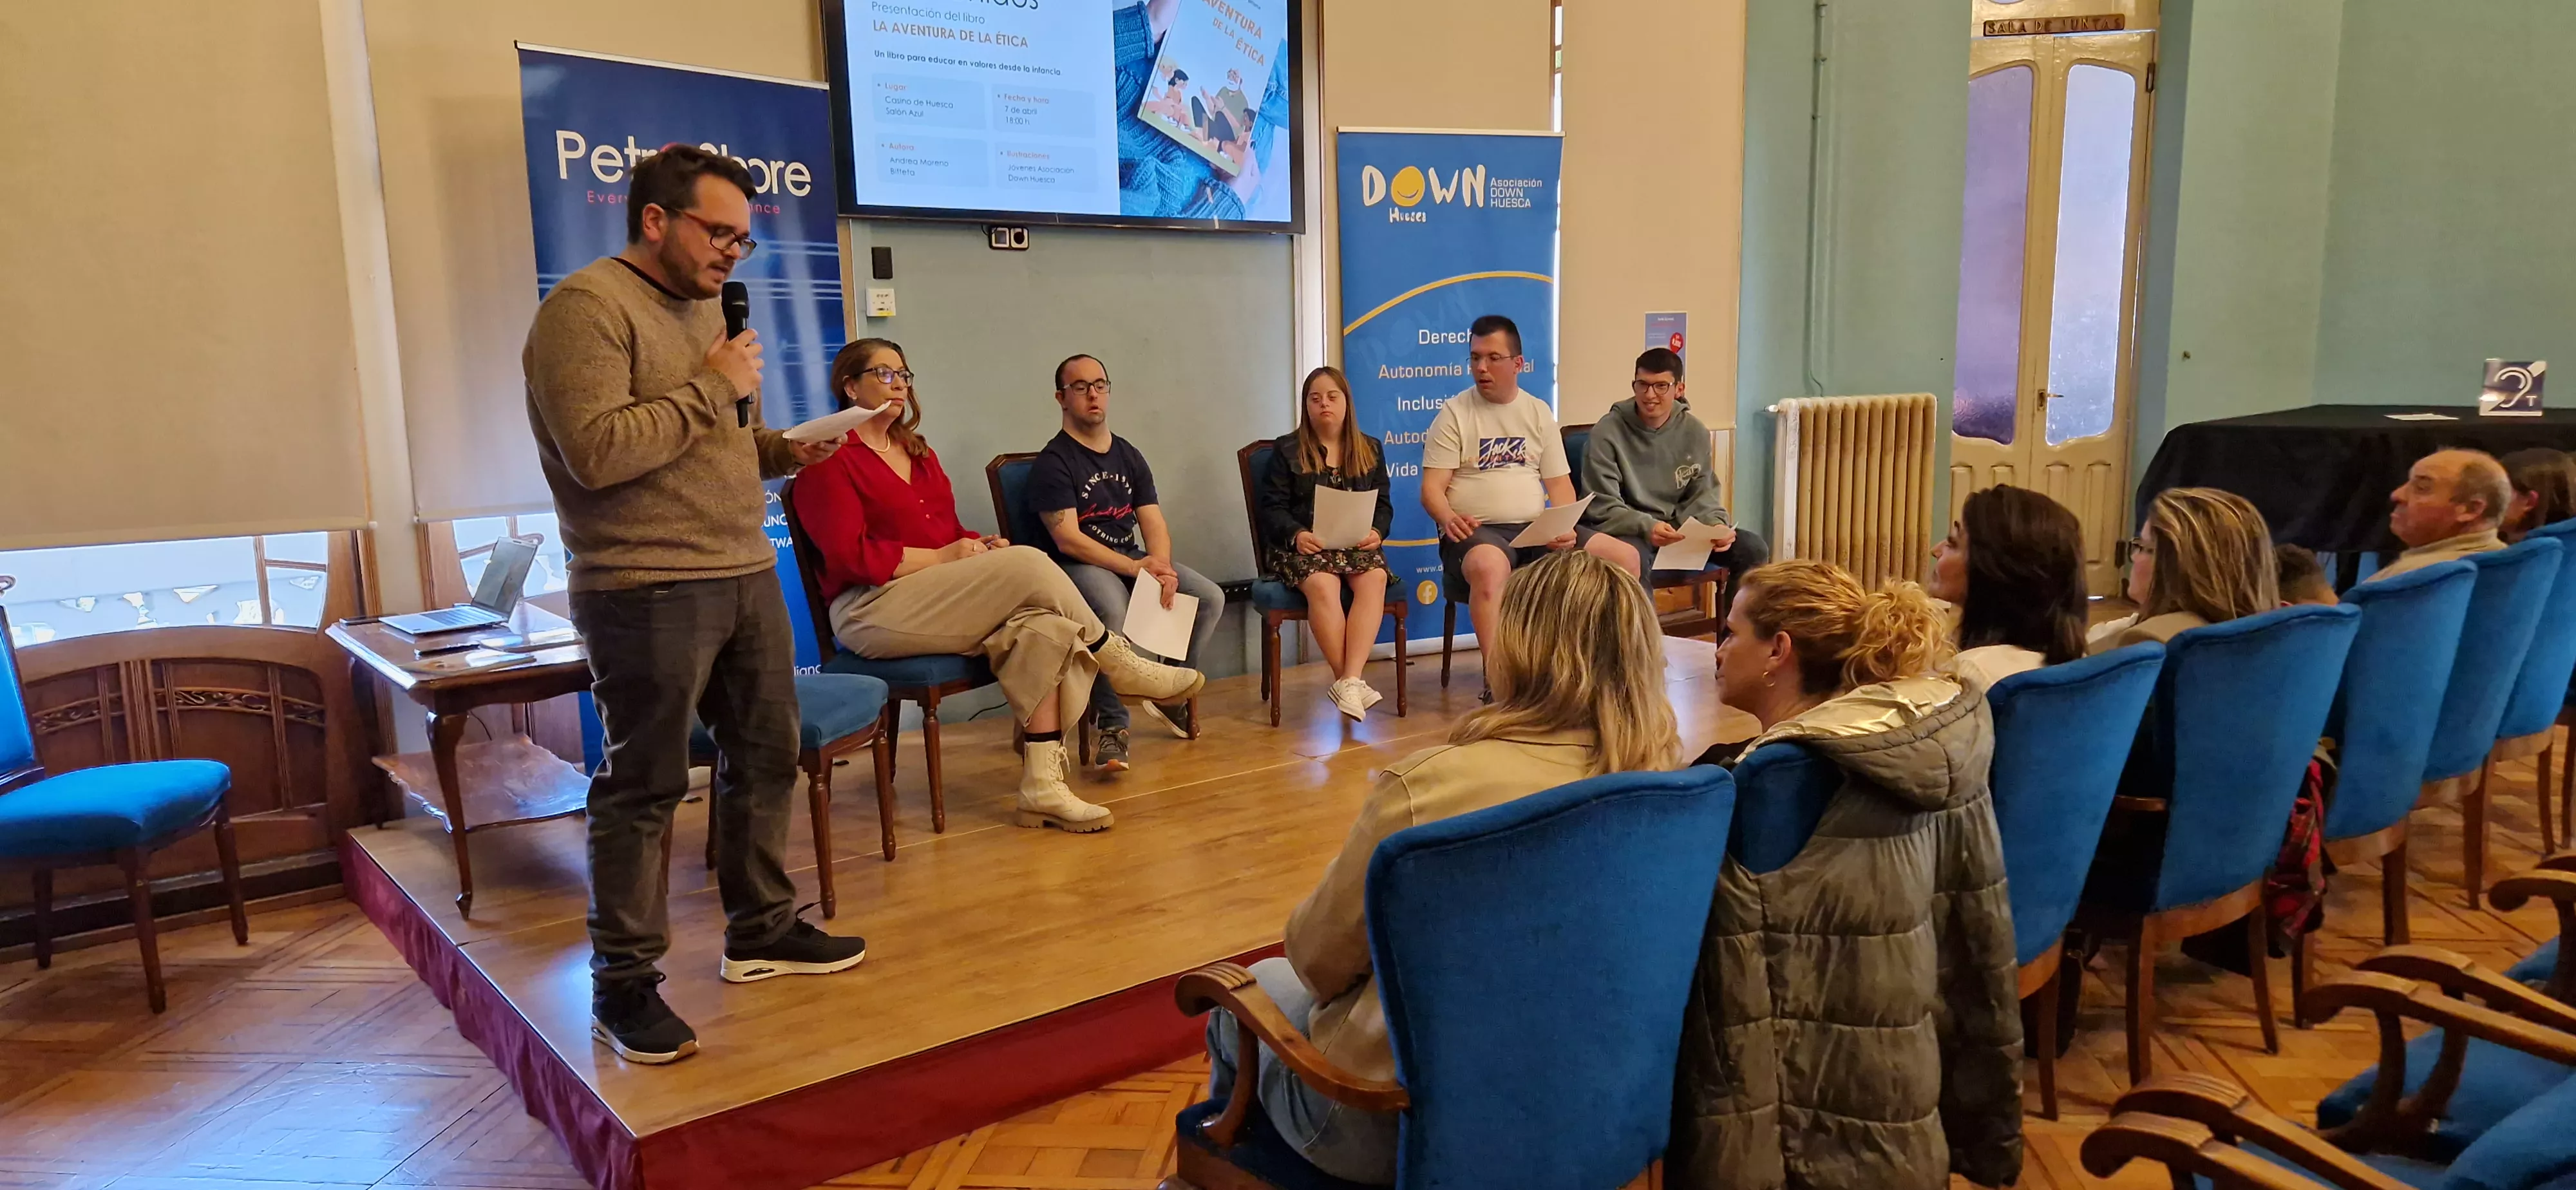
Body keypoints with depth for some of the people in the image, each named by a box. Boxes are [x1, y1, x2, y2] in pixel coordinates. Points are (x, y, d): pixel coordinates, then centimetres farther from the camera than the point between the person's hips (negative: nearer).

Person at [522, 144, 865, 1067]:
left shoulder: (704, 307, 18)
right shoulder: (587, 308, -11)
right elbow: (597, 452, -22)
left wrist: (783, 449, 6)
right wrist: (712, 387, -16)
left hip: (747, 574, 9)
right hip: (648, 589, -9)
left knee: (766, 757, 13)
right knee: (644, 787, -2)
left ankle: (760, 932, 29)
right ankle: (623, 983, 11)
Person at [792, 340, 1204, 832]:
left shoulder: (918, 452, 23)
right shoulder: (830, 460, -2)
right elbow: (851, 556, -14)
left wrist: (979, 545, -1)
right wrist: (940, 558, -14)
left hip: (943, 599, 8)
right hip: (873, 612, -8)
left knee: (1044, 626, -23)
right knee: (1029, 564, -24)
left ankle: (1042, 785, -26)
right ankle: (1121, 665, -6)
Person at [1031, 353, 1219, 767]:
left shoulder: (1129, 456, 16)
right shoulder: (1053, 462, -5)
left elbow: (1154, 524, 8)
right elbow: (1068, 539, -16)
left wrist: (1162, 567, -15)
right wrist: (1137, 568, -23)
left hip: (1134, 558, 7)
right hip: (1079, 564, -7)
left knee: (1211, 597, -10)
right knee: (1113, 611, -38)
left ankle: (1172, 696, 7)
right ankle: (1112, 726, -27)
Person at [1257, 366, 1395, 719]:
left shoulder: (1370, 450, 18)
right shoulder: (1287, 450, 10)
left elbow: (1383, 504, 13)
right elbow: (1273, 508, 2)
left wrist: (1376, 532, -10)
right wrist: (1296, 534, -18)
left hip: (1357, 544, 2)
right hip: (1303, 545, -2)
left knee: (1374, 578, -32)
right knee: (1322, 585, -36)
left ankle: (1349, 681, -40)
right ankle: (1350, 682, -31)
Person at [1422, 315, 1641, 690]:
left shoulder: (1538, 412, 15)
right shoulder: (1455, 413, 3)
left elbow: (1559, 483, 14)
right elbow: (1432, 488, -4)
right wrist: (1448, 518, -26)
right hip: (1477, 532, -5)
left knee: (1625, 558, -9)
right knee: (1489, 568, -41)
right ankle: (1496, 679, -33)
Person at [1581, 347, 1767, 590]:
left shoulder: (1694, 432, 4)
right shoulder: (1608, 432, -11)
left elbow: (1702, 494, 7)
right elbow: (1602, 507, -13)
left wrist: (1716, 524, -16)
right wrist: (1646, 526, -31)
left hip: (1679, 528, 5)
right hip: (1628, 531, -5)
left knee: (1753, 548, -9)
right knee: (1631, 557, -39)